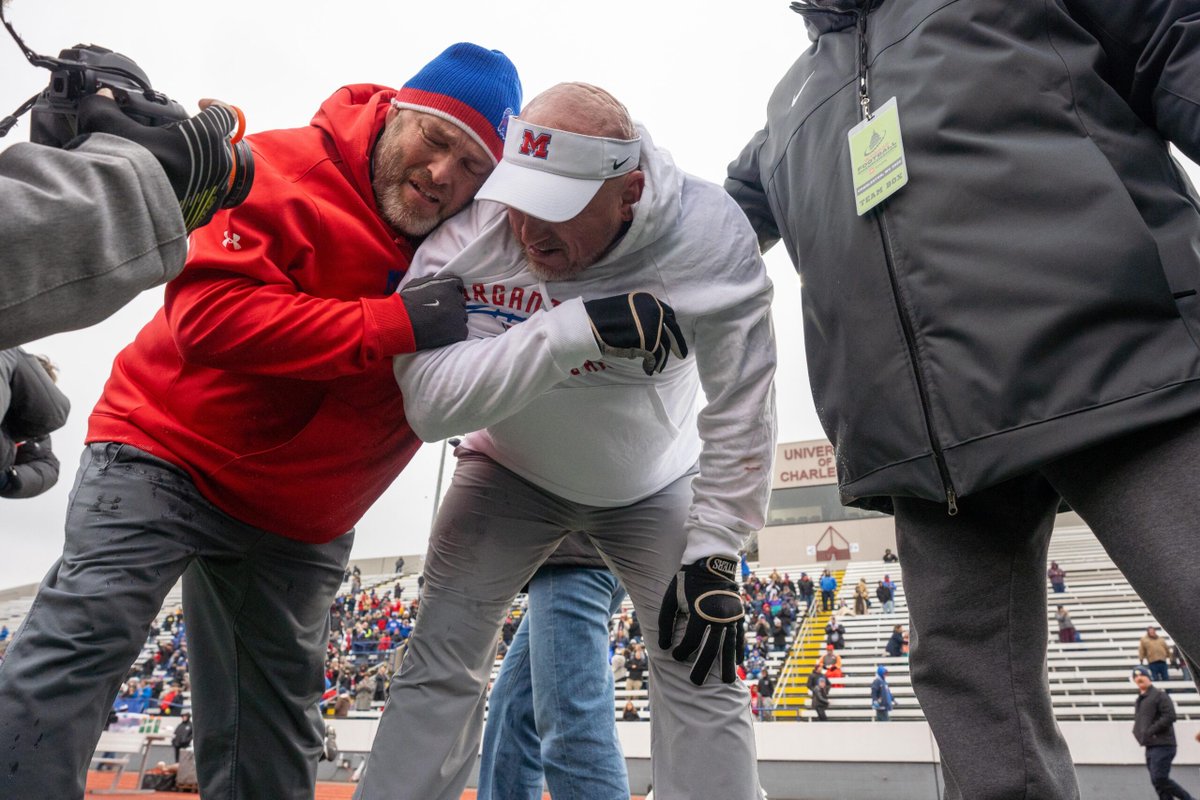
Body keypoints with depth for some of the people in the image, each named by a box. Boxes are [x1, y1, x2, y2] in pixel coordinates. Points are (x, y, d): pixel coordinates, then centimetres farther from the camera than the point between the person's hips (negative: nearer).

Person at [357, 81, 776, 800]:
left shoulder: (709, 237, -28)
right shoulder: (468, 234, -28)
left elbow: (741, 408, -19)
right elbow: (430, 403, -36)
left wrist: (713, 555, -19)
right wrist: (579, 328, -47)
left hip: (654, 485, 1)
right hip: (512, 472, 0)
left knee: (701, 670, -7)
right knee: (441, 662, -6)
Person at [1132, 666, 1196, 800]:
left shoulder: (1159, 695, -7)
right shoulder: (1138, 701, 19)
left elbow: (1170, 716, -17)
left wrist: (1150, 731, -19)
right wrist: (1137, 732, 4)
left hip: (1163, 745, -8)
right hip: (1150, 747, 8)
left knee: (1160, 779, -14)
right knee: (1158, 782, 6)